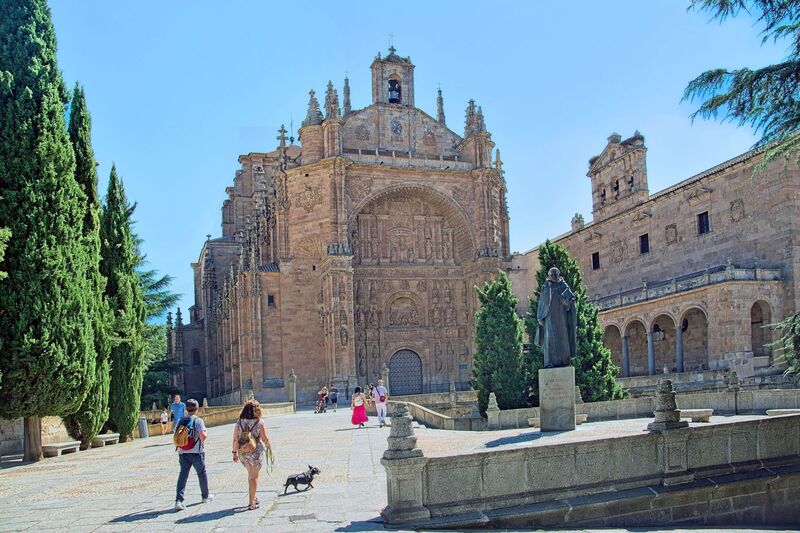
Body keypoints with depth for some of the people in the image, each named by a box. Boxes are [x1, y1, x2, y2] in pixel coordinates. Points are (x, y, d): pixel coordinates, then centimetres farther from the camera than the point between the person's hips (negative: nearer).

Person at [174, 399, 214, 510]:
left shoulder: (180, 421, 4)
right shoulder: (198, 421, -11)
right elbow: (203, 436, -19)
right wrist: (206, 433, 2)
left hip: (183, 452, 3)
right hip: (196, 452, -3)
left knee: (183, 475, 4)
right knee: (202, 473, 14)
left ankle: (178, 500, -9)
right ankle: (205, 496, 28)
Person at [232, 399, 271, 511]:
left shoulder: (239, 422, -2)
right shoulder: (259, 422, -11)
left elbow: (235, 439, -2)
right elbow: (265, 438, -8)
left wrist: (235, 452, 8)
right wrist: (268, 446, 12)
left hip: (243, 453, 4)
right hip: (256, 452, -4)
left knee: (250, 474, 23)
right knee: (254, 476, 6)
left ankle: (253, 498, 31)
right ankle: (252, 503, 7)